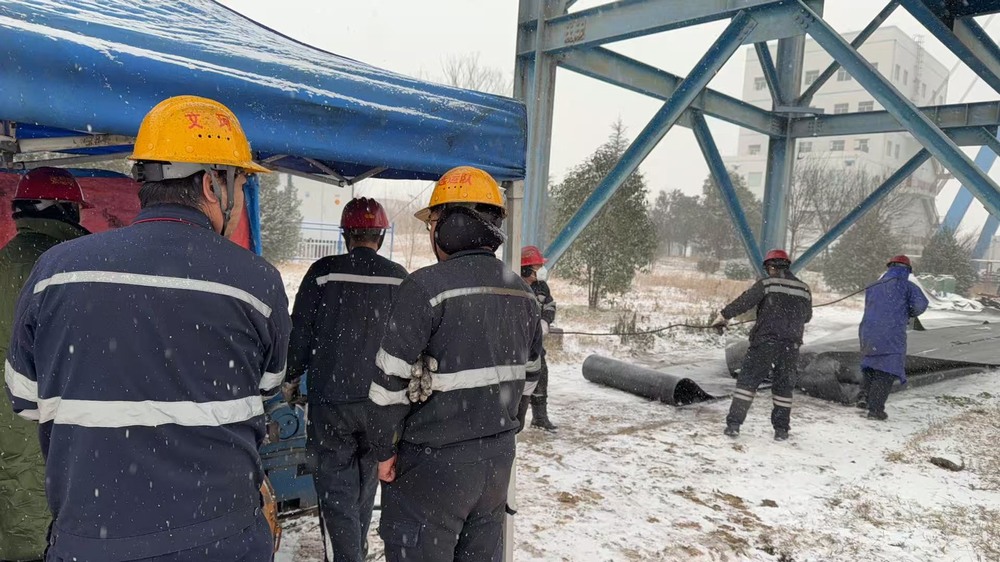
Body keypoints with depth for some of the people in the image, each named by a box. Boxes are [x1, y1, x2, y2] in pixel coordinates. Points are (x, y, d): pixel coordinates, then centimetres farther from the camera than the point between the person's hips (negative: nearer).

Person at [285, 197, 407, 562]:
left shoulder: (324, 273, -9)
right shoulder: (400, 279, -2)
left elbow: (300, 333, -4)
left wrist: (291, 379, 12)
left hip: (331, 399, -3)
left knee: (336, 490, 4)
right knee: (365, 484, 22)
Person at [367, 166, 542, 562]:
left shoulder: (427, 287, -18)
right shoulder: (522, 293, 4)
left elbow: (392, 380, -17)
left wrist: (385, 449, -4)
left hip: (435, 461, -7)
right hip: (498, 455, 7)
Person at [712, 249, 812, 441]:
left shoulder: (766, 283, -4)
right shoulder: (804, 289, 11)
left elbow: (744, 301, -9)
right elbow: (807, 316, 22)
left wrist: (724, 315, 0)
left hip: (766, 341, -4)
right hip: (791, 345, 4)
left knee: (747, 380, 0)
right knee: (783, 386, 14)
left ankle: (734, 423, -4)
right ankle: (781, 429, 16)